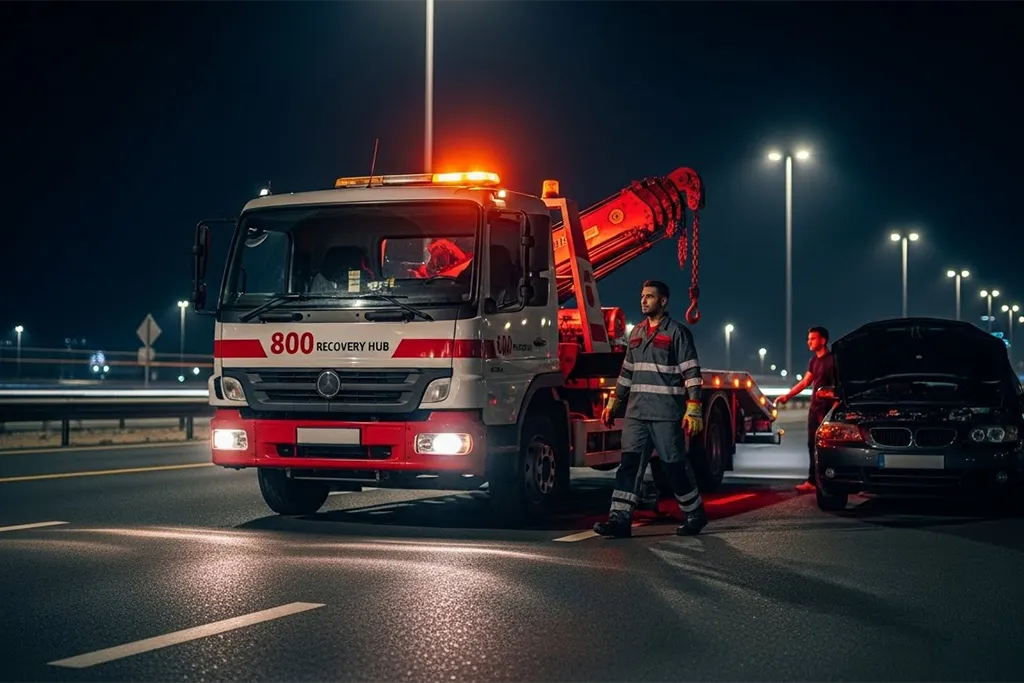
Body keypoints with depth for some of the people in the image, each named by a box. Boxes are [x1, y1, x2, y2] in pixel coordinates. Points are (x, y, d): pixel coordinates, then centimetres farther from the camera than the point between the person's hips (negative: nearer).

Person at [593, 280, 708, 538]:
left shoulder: (677, 332, -4)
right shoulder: (636, 333, 17)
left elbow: (692, 374, -8)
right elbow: (626, 372, 23)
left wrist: (693, 410, -15)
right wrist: (613, 404, 19)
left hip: (666, 414, -6)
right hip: (636, 412, 6)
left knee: (675, 465, 2)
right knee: (630, 463, -4)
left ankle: (695, 514, 19)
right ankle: (620, 518, -8)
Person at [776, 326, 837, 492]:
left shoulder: (832, 360, -11)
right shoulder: (814, 360, 15)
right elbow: (805, 382, 21)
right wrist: (787, 396, 15)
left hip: (826, 409, -9)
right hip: (814, 408, 9)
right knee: (812, 445, 10)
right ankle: (812, 481, 15)